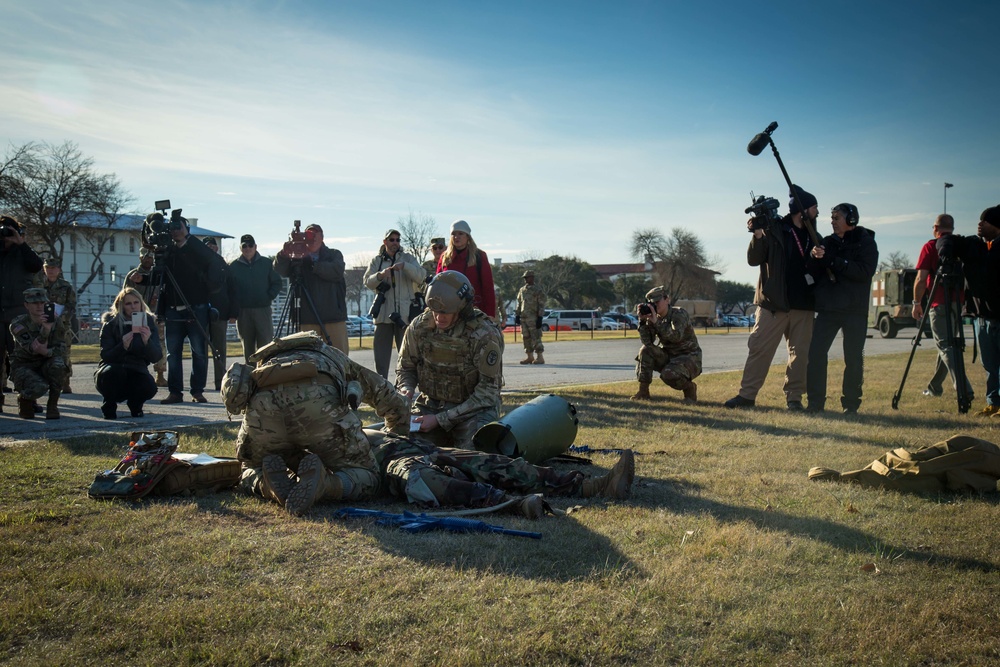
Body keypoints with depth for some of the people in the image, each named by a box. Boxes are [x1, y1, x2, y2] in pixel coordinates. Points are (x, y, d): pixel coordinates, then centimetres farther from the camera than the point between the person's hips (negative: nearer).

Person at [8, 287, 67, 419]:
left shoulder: (56, 322, -4)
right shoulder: (18, 324, -13)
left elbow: (61, 349, -11)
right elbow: (34, 349, -28)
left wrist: (46, 352, -32)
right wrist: (45, 329, -42)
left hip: (45, 365, 3)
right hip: (23, 367, -3)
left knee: (58, 364, -34)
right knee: (39, 387, -35)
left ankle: (53, 405, -15)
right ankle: (24, 399, 5)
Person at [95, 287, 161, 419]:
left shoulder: (148, 322, -2)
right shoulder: (110, 324, -6)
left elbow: (156, 357, -12)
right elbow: (105, 356, -14)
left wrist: (147, 342, -32)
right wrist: (123, 347, -32)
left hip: (137, 371, 1)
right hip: (112, 371, -1)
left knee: (150, 387, -31)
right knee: (112, 371, -36)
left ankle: (135, 403, 7)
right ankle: (109, 406, -5)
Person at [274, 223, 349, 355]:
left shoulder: (334, 254, 11)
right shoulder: (299, 258, 15)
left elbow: (337, 271, -9)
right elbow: (280, 271, 0)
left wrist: (312, 264, -16)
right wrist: (284, 255, -20)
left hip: (334, 316, -1)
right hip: (308, 318, 1)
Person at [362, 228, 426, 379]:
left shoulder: (408, 258, 10)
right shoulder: (376, 261, 13)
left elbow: (421, 276, -6)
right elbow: (367, 282, 1)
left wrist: (404, 266, -22)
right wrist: (380, 275, -20)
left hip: (404, 314, -1)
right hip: (383, 314, 1)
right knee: (381, 352, 2)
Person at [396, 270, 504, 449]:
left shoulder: (485, 335, -19)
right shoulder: (419, 327, -6)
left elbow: (487, 393, -18)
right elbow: (405, 367, 12)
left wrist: (441, 420, -21)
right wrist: (406, 389, -13)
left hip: (474, 409, -4)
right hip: (430, 405, 4)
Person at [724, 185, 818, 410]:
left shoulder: (813, 237, 14)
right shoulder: (774, 230, -1)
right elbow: (753, 260, -6)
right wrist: (758, 236, -21)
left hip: (803, 306, 5)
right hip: (773, 303, -5)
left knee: (800, 353, 5)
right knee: (759, 348, -4)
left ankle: (794, 397, 14)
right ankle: (747, 394, 2)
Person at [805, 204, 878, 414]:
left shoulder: (865, 242, 0)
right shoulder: (828, 242, 12)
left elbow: (865, 271, -15)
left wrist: (833, 261, -20)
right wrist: (814, 257, -13)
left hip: (854, 310, -3)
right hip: (827, 307, 3)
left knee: (853, 359, 2)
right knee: (816, 353, -5)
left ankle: (851, 403, 12)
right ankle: (815, 402, 2)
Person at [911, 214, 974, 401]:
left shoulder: (930, 247, -5)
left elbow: (921, 279, -11)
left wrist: (917, 303, -2)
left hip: (940, 304, -6)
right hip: (959, 303, 6)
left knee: (945, 346, -8)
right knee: (948, 343, 16)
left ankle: (963, 388, -22)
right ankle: (934, 386, 26)